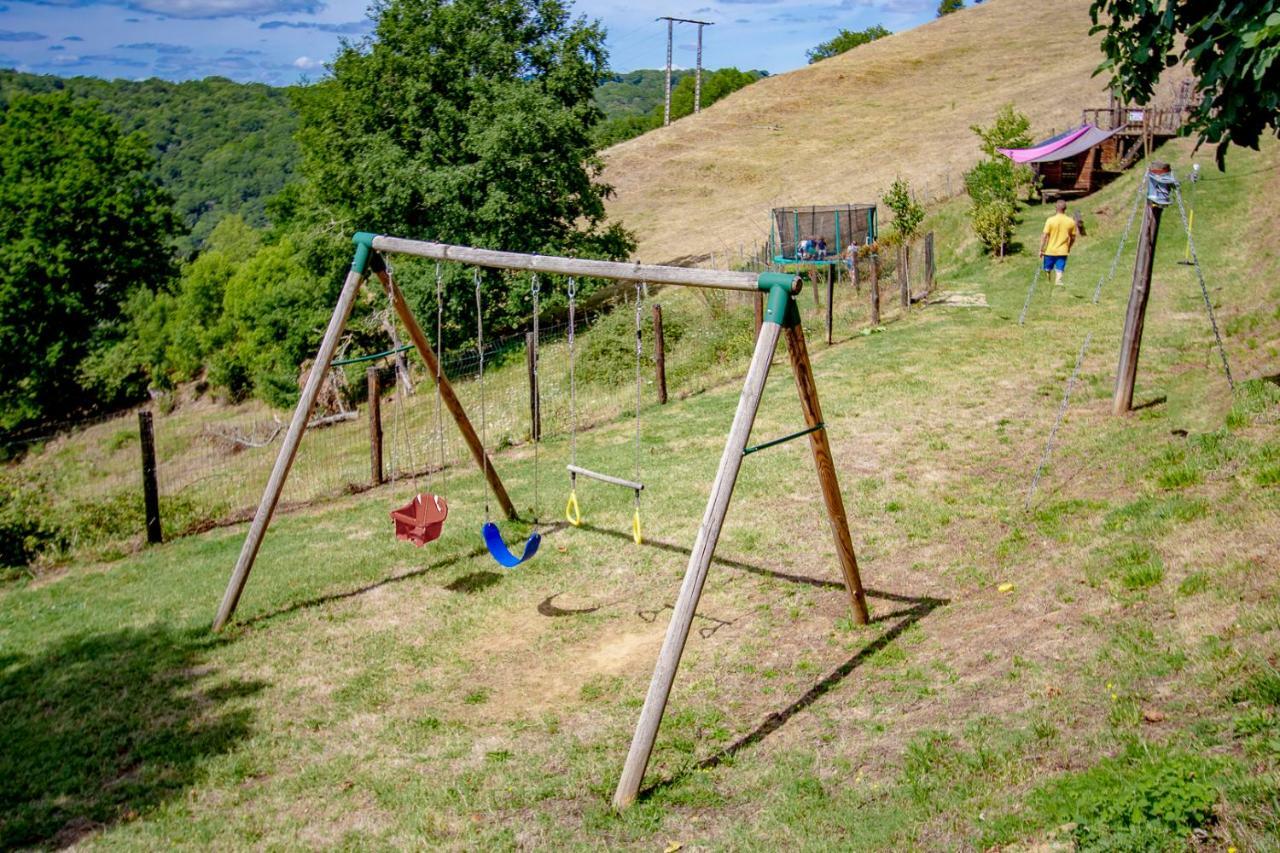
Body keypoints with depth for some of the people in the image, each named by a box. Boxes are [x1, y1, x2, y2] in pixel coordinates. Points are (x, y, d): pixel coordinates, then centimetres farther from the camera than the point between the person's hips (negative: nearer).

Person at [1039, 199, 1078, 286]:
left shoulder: (1050, 220, -12)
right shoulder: (1071, 221, -4)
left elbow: (1045, 236, -12)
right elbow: (1073, 237, 5)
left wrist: (1041, 250, -4)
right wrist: (1069, 248, 22)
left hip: (1050, 250, -1)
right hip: (1063, 251, 1)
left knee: (1047, 270, 15)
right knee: (1059, 271, 3)